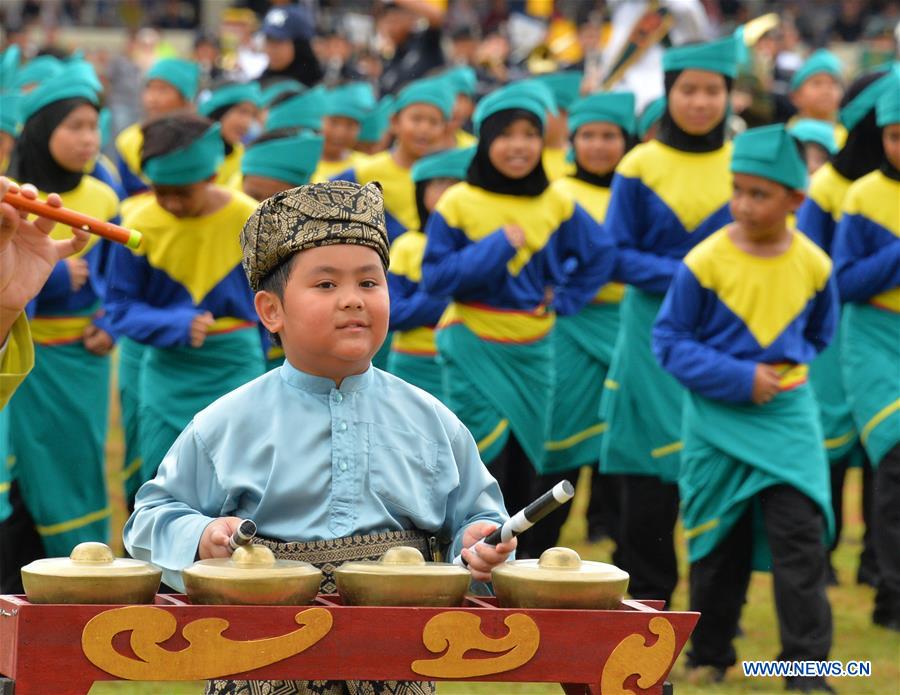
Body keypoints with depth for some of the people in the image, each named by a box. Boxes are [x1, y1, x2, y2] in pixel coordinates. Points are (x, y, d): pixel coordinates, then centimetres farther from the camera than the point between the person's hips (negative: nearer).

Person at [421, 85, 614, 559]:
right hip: (476, 349, -4)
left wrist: (563, 298, 2)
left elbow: (599, 255, 15)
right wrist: (496, 247, -20)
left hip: (533, 352, 4)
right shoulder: (458, 204, -9)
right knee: (484, 466, -11)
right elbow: (434, 276, -12)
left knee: (525, 468, 9)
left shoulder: (556, 205, 2)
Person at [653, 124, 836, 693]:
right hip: (718, 417, -1)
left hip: (788, 416, 1)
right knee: (718, 544, 9)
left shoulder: (812, 264, -2)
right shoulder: (706, 262, -12)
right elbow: (669, 340, -8)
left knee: (800, 534, -11)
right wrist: (739, 379, -16)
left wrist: (793, 364, 4)